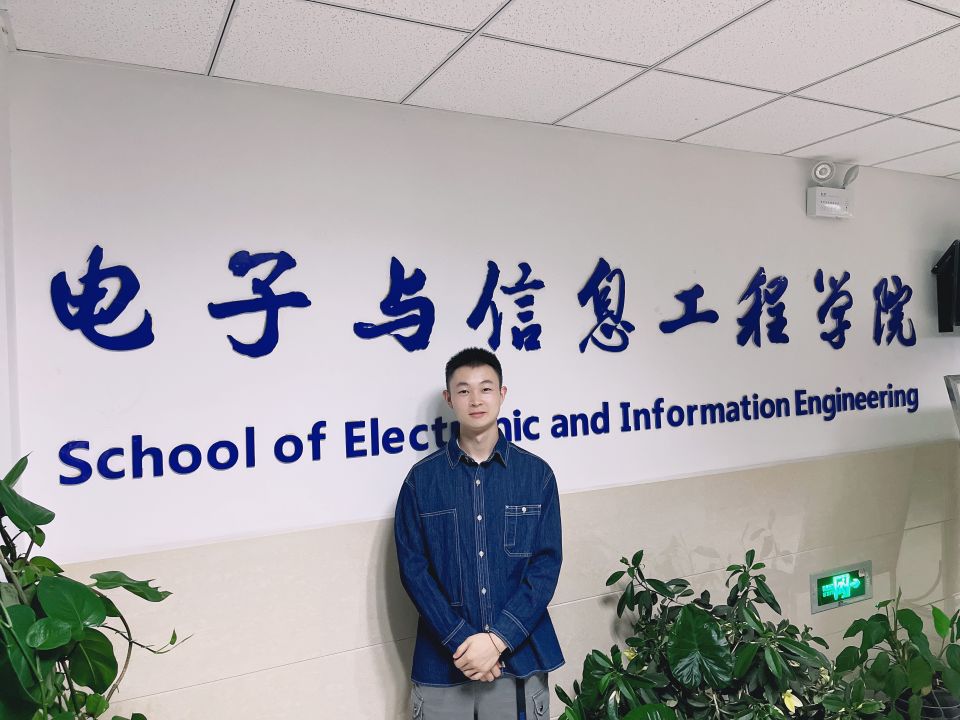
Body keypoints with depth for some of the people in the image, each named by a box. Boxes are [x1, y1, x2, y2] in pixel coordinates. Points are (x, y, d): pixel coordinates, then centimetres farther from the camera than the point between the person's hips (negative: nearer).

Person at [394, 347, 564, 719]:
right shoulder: (421, 478, -3)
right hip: (443, 660, 0)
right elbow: (412, 568, -5)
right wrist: (461, 641, -13)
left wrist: (498, 639, -13)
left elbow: (547, 564, -4)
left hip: (520, 656, 1)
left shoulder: (536, 473, -1)